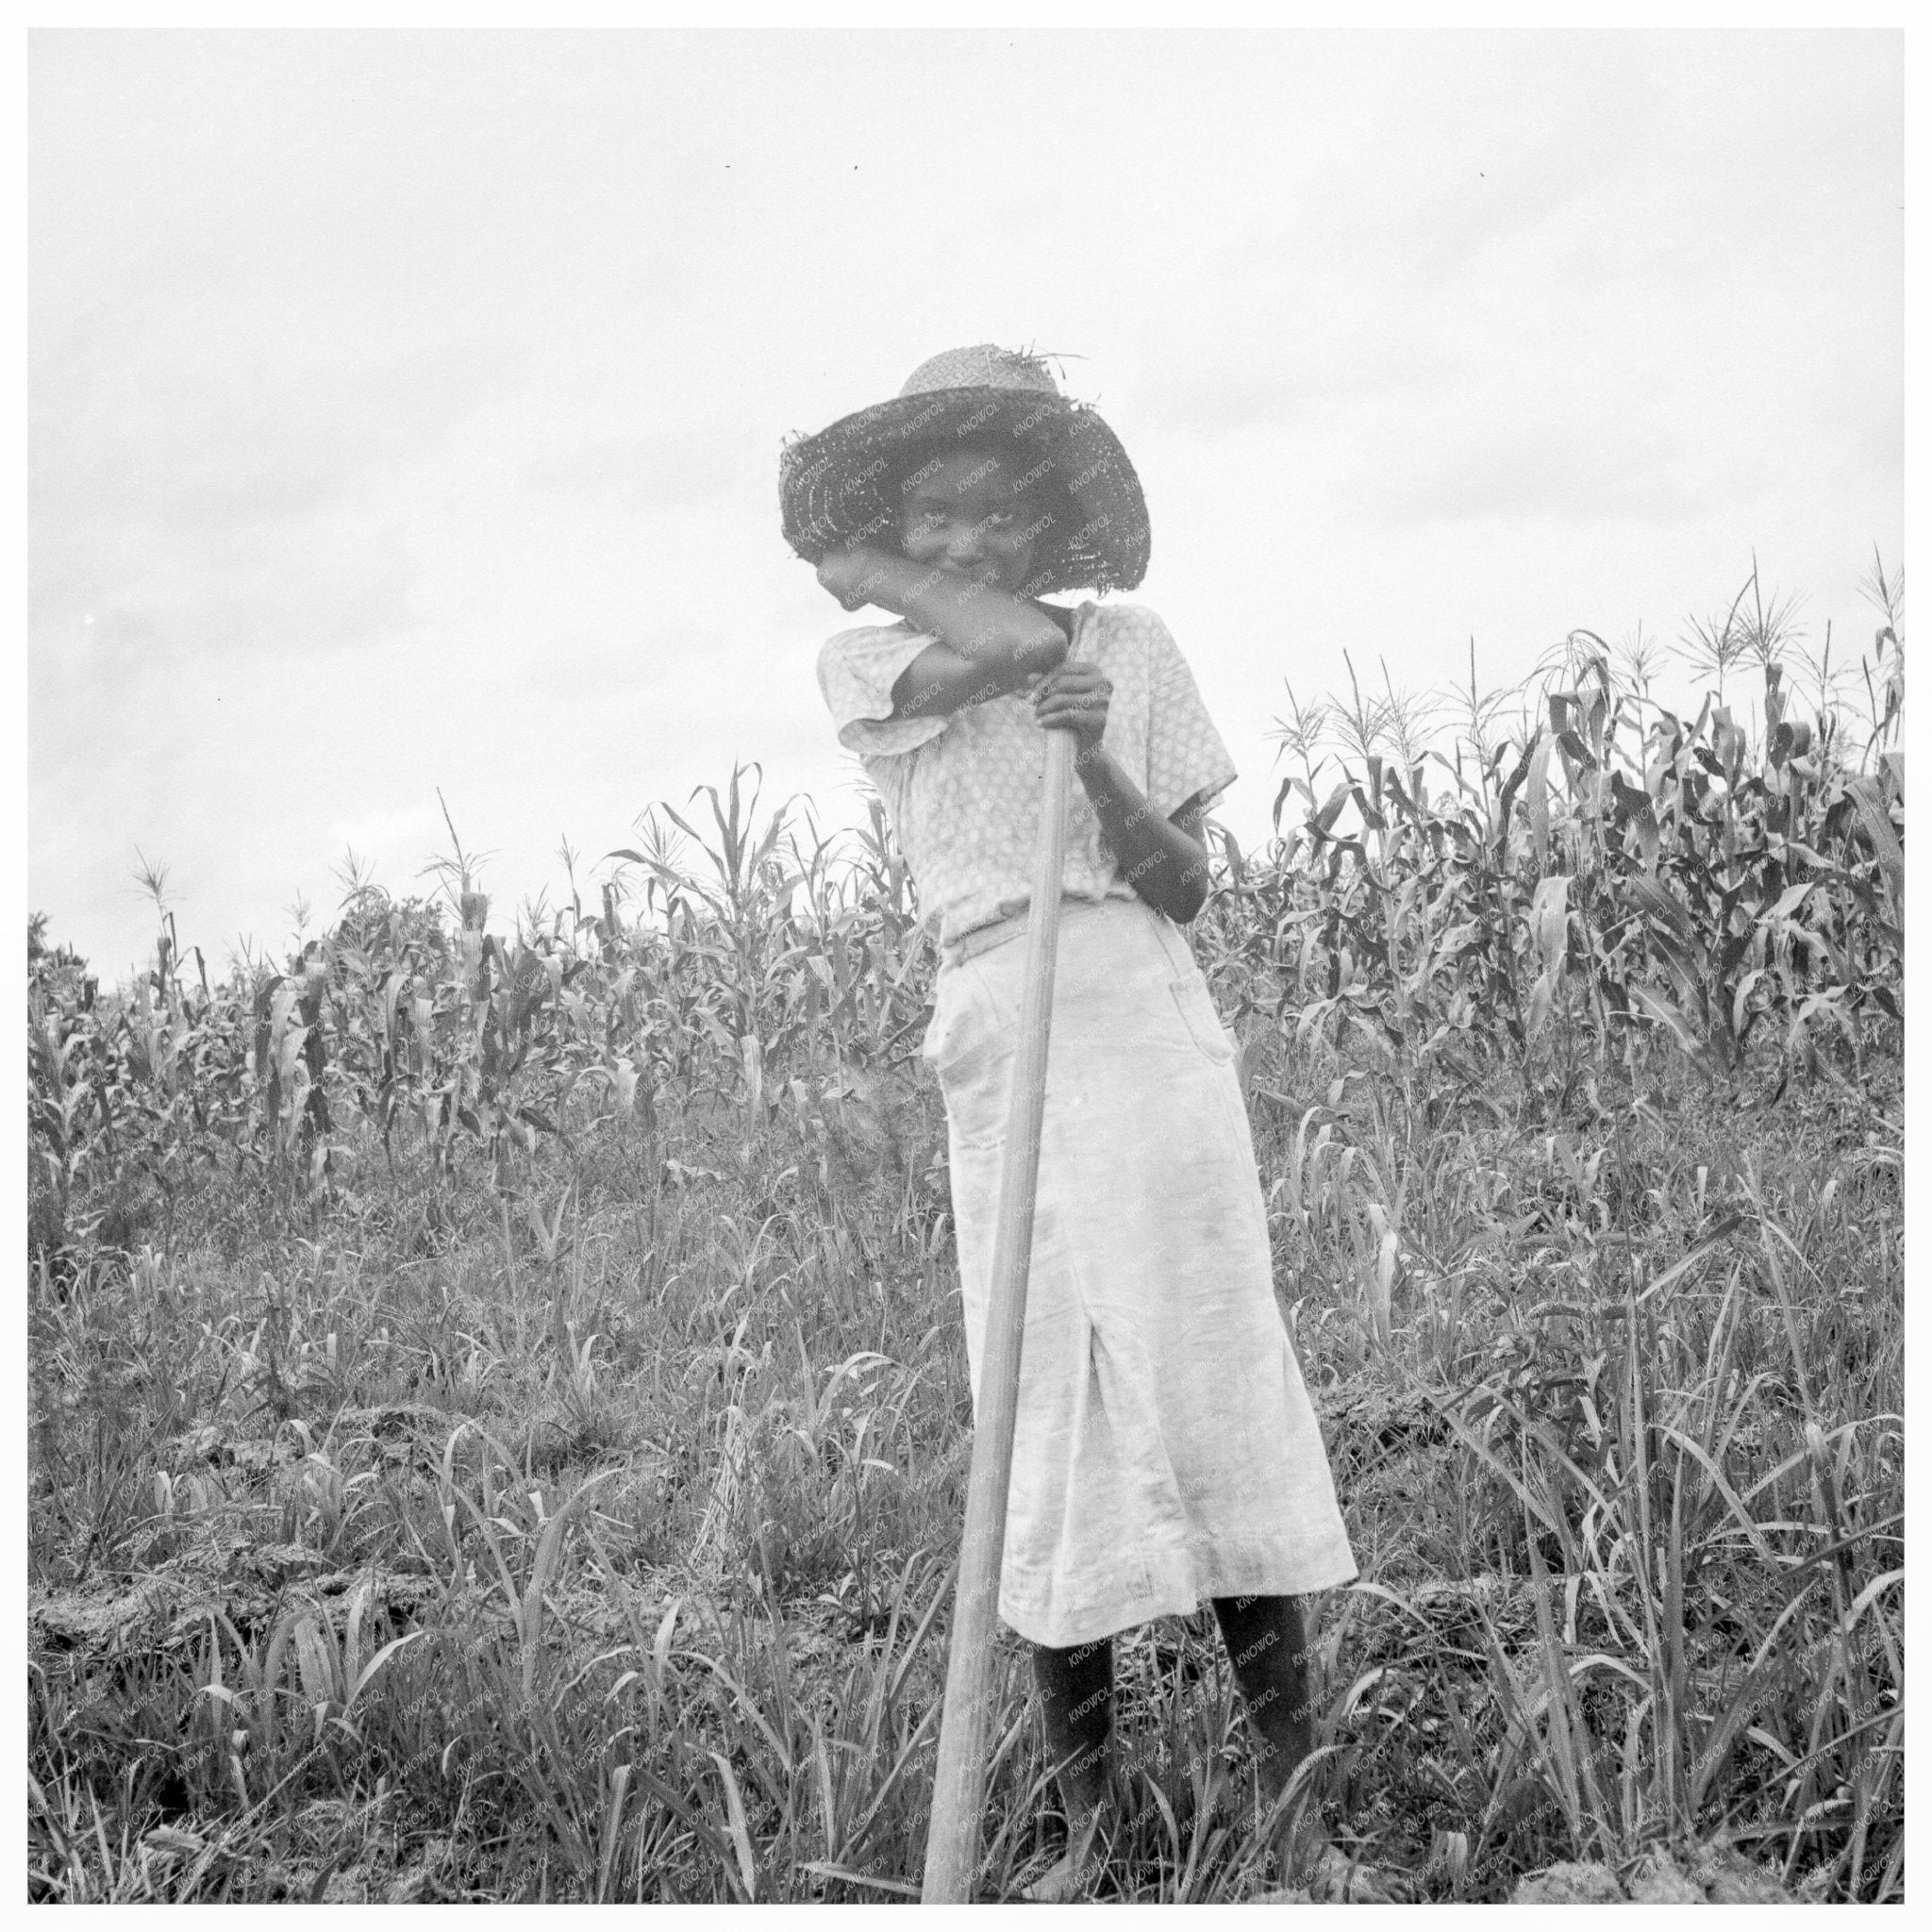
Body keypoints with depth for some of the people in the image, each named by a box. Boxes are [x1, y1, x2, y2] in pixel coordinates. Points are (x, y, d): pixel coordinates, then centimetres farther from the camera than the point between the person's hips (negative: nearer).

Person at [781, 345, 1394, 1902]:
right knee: (1050, 1422, -1)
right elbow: (1018, 643, -14)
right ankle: (1087, 1831, 9)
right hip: (1000, 1046, 0)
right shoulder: (867, 664, 7)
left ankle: (1303, 1818, 3)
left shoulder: (1131, 648, 9)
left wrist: (1098, 756, -11)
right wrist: (865, 575, -2)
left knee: (1217, 1392, -3)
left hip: (1149, 1031, 0)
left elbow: (1184, 885, 3)